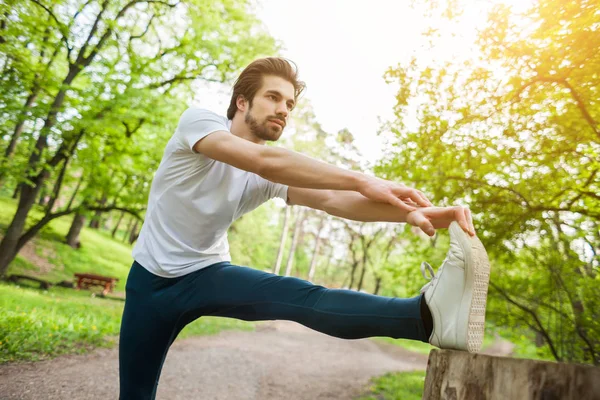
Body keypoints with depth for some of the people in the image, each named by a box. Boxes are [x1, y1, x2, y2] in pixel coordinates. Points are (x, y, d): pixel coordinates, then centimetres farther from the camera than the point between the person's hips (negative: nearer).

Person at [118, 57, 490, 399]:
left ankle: (429, 314, -49)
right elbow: (264, 161, -37)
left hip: (208, 273, 1)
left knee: (299, 297, -28)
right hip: (152, 278, 0)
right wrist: (362, 181, -41)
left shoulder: (276, 174, -7)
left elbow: (330, 199, -25)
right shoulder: (199, 121, -18)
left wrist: (410, 212, -40)